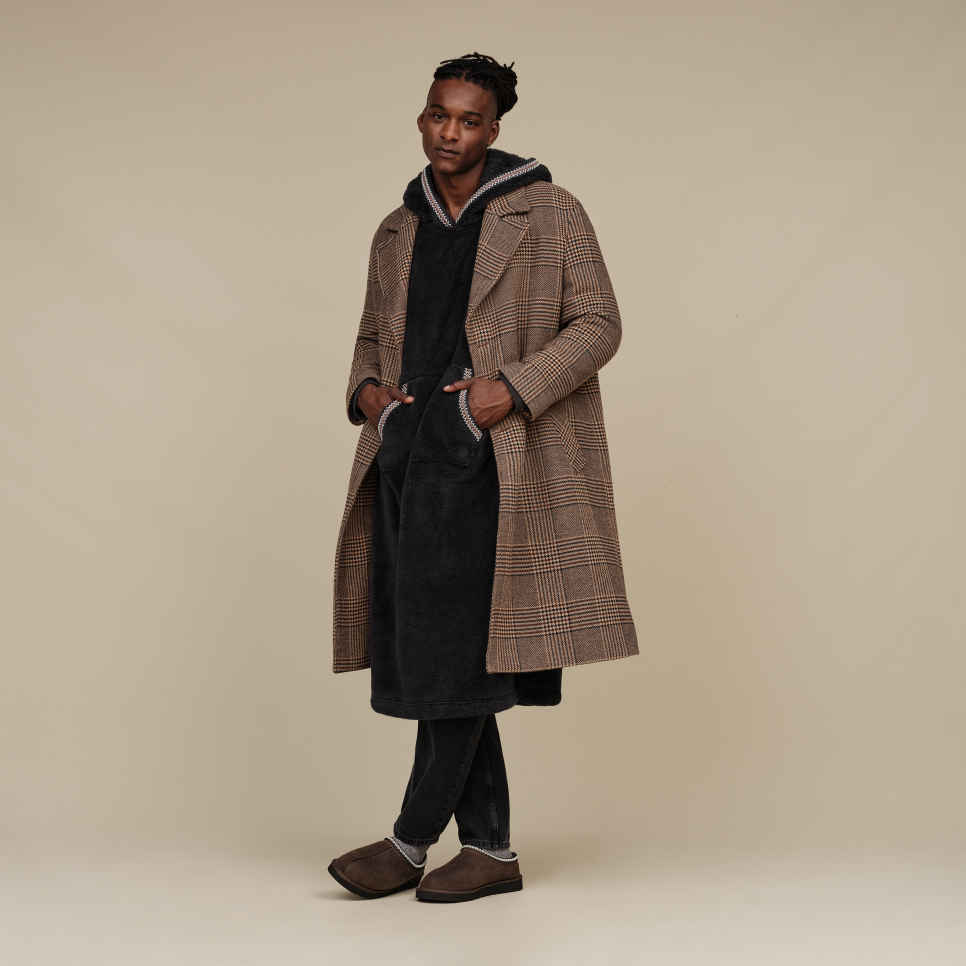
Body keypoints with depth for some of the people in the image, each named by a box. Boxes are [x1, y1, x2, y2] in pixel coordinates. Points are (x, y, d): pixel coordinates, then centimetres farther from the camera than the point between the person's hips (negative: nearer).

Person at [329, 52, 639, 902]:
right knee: (426, 654, 5)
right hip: (409, 455, 6)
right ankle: (491, 849, 13)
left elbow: (598, 323, -3)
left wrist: (515, 388, -16)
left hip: (490, 457, -6)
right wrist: (365, 390, 4)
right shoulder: (397, 233, 18)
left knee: (457, 648, -9)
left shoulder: (549, 213, 2)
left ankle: (412, 840, 1)